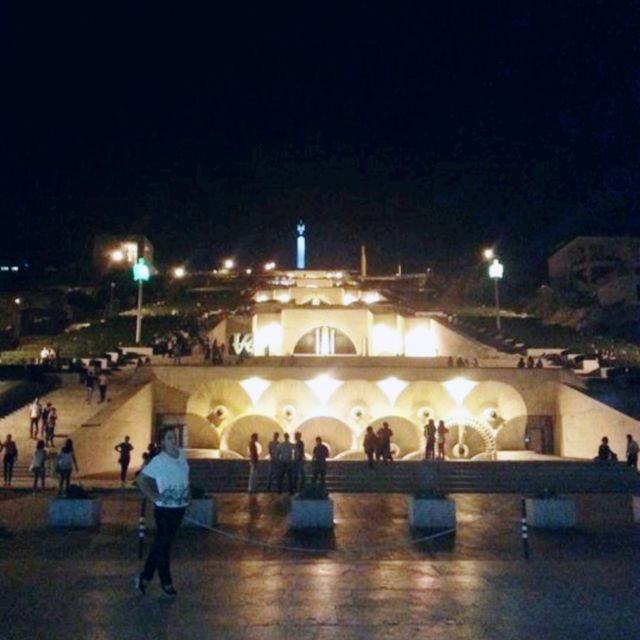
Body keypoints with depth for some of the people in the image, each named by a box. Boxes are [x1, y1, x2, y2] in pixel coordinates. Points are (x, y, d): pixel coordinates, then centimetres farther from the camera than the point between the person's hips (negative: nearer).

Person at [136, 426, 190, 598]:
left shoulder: (182, 455, 2)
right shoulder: (158, 461, -16)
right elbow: (141, 479, -13)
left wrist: (187, 493, 11)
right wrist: (153, 497, -13)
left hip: (180, 507, 6)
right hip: (164, 509, -6)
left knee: (161, 543, 15)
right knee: (163, 545, 6)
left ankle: (145, 576, 28)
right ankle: (166, 582, 21)